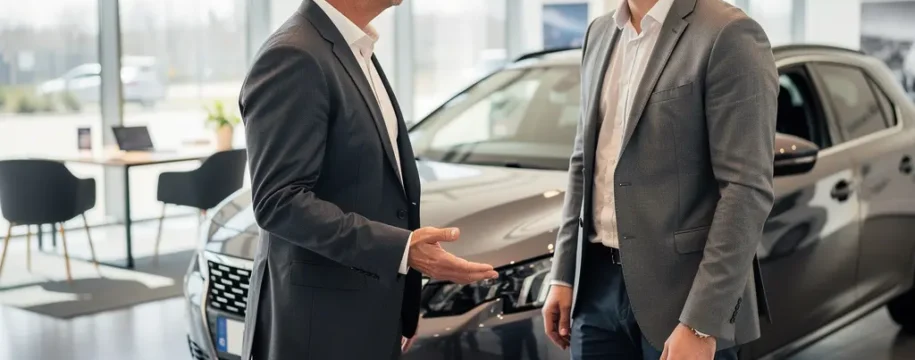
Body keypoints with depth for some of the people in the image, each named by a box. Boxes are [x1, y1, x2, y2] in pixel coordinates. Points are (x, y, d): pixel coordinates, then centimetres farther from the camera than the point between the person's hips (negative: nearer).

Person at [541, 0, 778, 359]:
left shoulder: (729, 35, -12)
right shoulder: (600, 33, 10)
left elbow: (747, 188, -16)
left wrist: (701, 323, -19)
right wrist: (563, 276, 10)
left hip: (681, 293, -6)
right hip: (599, 284, 6)